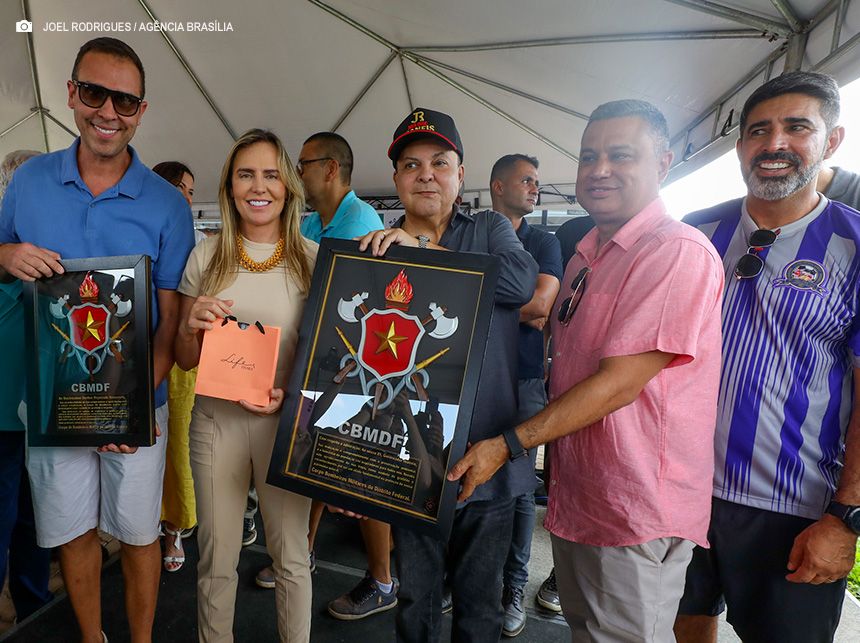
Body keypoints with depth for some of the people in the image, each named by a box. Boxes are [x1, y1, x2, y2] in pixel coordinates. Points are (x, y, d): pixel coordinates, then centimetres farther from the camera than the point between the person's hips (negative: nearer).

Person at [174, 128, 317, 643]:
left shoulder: (313, 259, -2)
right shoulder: (207, 257, 2)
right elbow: (185, 361, 8)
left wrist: (290, 395, -15)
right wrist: (191, 327, -14)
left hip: (288, 421, -1)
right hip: (216, 419, 2)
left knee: (291, 555, 12)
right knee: (216, 558, 14)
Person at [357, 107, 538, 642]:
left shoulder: (490, 228, 5)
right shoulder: (379, 249, 5)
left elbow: (523, 280, -17)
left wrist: (424, 249, -17)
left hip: (487, 455, 0)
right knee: (416, 598, 17)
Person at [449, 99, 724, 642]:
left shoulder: (679, 252, -19)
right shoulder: (585, 256, 11)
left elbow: (619, 383, -24)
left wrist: (509, 445, -20)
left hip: (636, 512, -8)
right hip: (574, 494, 8)